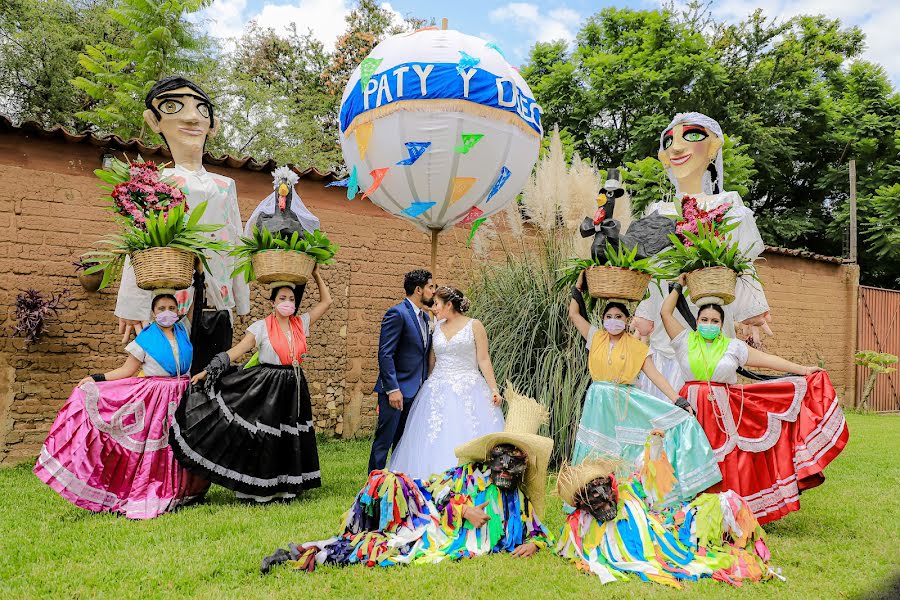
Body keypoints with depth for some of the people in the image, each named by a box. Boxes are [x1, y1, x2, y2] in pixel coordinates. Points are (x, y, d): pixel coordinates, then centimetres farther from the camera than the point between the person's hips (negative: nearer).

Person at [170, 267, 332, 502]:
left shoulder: (301, 323, 5)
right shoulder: (261, 327, -4)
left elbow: (326, 301, 11)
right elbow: (235, 352, -7)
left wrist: (316, 275, 7)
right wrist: (208, 370, -13)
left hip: (294, 387, 4)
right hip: (267, 388, -4)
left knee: (289, 439, 8)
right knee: (261, 437, -3)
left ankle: (285, 486, 18)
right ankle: (258, 488, 8)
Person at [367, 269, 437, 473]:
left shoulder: (425, 317, 13)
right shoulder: (397, 314, -13)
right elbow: (385, 354, -18)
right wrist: (393, 389, -21)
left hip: (416, 392, 8)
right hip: (396, 390, -8)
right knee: (384, 440, 0)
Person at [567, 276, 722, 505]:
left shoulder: (637, 347, 2)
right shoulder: (596, 338, 6)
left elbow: (655, 375, -3)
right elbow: (573, 313, 6)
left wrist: (679, 401, -12)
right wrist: (580, 281, 9)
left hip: (626, 404, -1)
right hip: (599, 403, 1)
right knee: (598, 457, 5)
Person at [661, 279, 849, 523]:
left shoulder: (733, 346, 9)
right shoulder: (685, 341, 6)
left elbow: (766, 359, 7)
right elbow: (666, 313, 6)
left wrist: (802, 370, 4)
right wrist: (678, 287, 18)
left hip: (725, 412, 1)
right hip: (693, 410, -1)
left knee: (728, 464, -2)